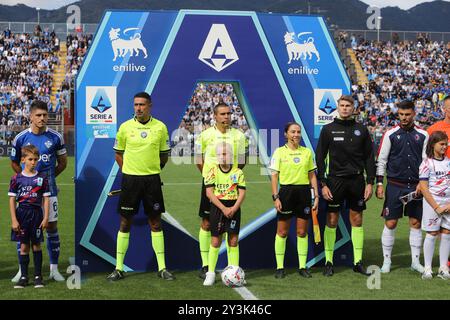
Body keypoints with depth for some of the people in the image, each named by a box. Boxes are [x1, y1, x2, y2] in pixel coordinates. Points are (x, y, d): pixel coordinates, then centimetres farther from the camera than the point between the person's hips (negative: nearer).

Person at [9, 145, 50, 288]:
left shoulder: (42, 178, 0)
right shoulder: (17, 178, -2)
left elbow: (46, 199, 2)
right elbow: (12, 200, 0)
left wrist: (46, 218, -4)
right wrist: (14, 220, -5)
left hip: (37, 213, 0)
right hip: (22, 213, 0)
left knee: (36, 245, 6)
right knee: (23, 246, 4)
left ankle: (38, 276, 13)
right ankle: (23, 277, 11)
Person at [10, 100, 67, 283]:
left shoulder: (56, 137, -2)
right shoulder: (20, 138, -1)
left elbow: (62, 163, 10)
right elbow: (14, 163, 12)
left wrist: (48, 177, 5)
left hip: (48, 189, 0)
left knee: (52, 227, 3)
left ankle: (54, 269, 12)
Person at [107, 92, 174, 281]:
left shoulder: (160, 127, 1)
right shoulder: (125, 127, 0)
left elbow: (164, 154, 12)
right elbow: (118, 153, 10)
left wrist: (153, 170, 8)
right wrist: (128, 171, 4)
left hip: (152, 180, 1)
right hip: (130, 180, 0)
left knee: (155, 223, 5)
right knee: (125, 223, 2)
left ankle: (162, 268, 11)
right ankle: (119, 268, 9)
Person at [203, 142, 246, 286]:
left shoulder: (238, 172, 2)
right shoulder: (213, 171, -1)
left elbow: (242, 193, -1)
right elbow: (209, 193, -8)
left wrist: (234, 208, -15)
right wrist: (224, 208, -15)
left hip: (234, 208, 1)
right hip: (217, 207, -1)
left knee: (233, 241, 2)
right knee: (215, 241, 0)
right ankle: (211, 273, 7)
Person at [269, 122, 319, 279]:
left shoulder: (307, 152, 9)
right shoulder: (279, 152, -1)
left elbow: (312, 175, 12)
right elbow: (274, 176, -3)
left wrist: (316, 195, 6)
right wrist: (275, 197, -11)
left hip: (304, 192, 3)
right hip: (286, 191, -3)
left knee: (302, 232, 6)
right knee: (282, 231, 1)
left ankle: (302, 266, 13)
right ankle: (280, 267, 9)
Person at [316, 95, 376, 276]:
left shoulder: (361, 130, 7)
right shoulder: (328, 130, 1)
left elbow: (369, 158, 8)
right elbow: (320, 158, 1)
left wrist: (370, 182, 1)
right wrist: (323, 184, -6)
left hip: (357, 180, 2)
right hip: (335, 180, -2)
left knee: (357, 220, 5)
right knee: (332, 220, 0)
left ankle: (358, 262, 12)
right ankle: (328, 262, 6)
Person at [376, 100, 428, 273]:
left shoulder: (422, 135, 5)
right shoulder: (390, 134, 0)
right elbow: (381, 160, 2)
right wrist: (379, 183, -3)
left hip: (416, 187, 2)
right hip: (395, 186, -2)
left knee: (416, 223, 4)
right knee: (390, 223, -2)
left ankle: (415, 261, 14)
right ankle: (386, 261, 9)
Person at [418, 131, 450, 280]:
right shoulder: (427, 163, -6)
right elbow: (424, 188, -10)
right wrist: (436, 207, -12)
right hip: (432, 202, -4)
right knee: (432, 234, -1)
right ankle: (427, 268, 6)